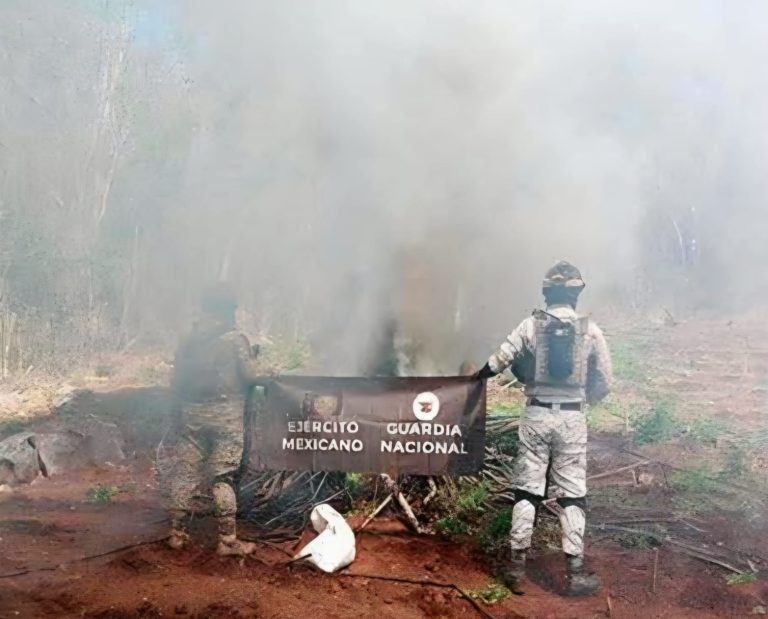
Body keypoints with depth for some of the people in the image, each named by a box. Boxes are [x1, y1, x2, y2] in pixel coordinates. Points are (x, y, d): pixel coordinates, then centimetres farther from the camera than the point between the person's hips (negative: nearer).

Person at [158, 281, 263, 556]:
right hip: (226, 415, -4)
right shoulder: (236, 339, -8)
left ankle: (177, 533, 20)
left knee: (184, 472, 12)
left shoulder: (187, 340, 4)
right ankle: (228, 540, 3)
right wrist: (252, 357, 10)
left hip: (191, 414, 4)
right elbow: (251, 376, -10)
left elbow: (176, 382, 6)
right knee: (223, 477, 0)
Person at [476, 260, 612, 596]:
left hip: (536, 415, 0)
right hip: (572, 418, 0)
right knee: (571, 494, 7)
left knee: (526, 490, 8)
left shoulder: (531, 325, -3)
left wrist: (477, 376, 16)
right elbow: (603, 382, 4)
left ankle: (517, 566, 11)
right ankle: (575, 571, 10)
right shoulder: (590, 330, -1)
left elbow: (498, 362, -4)